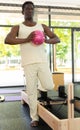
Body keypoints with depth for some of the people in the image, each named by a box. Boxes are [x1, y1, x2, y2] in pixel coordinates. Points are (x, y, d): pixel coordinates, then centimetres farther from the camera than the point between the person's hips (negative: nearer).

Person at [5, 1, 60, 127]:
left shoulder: (42, 26, 13)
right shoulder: (18, 27, 6)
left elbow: (57, 39, 11)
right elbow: (7, 40, -12)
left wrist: (47, 40, -13)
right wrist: (26, 39, -22)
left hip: (42, 61, 2)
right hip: (28, 63, -2)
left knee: (49, 87, -7)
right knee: (31, 91, 1)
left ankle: (42, 89, 31)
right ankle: (34, 118, 16)